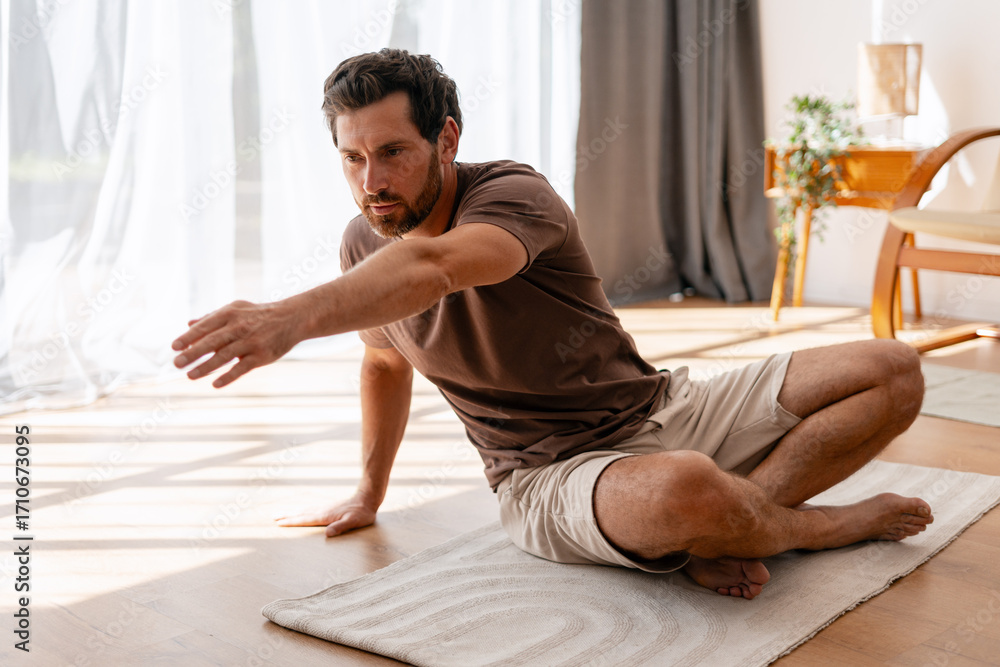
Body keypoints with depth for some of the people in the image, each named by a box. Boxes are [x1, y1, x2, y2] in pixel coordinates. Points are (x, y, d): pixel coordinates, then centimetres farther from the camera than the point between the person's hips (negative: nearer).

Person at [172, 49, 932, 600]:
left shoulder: (515, 195, -19)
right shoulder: (363, 246, 0)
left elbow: (432, 266, -43)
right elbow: (386, 361, 19)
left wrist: (294, 317, -59)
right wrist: (369, 492, 26)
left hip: (662, 411, 0)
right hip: (551, 476, 1)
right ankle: (837, 523, -1)